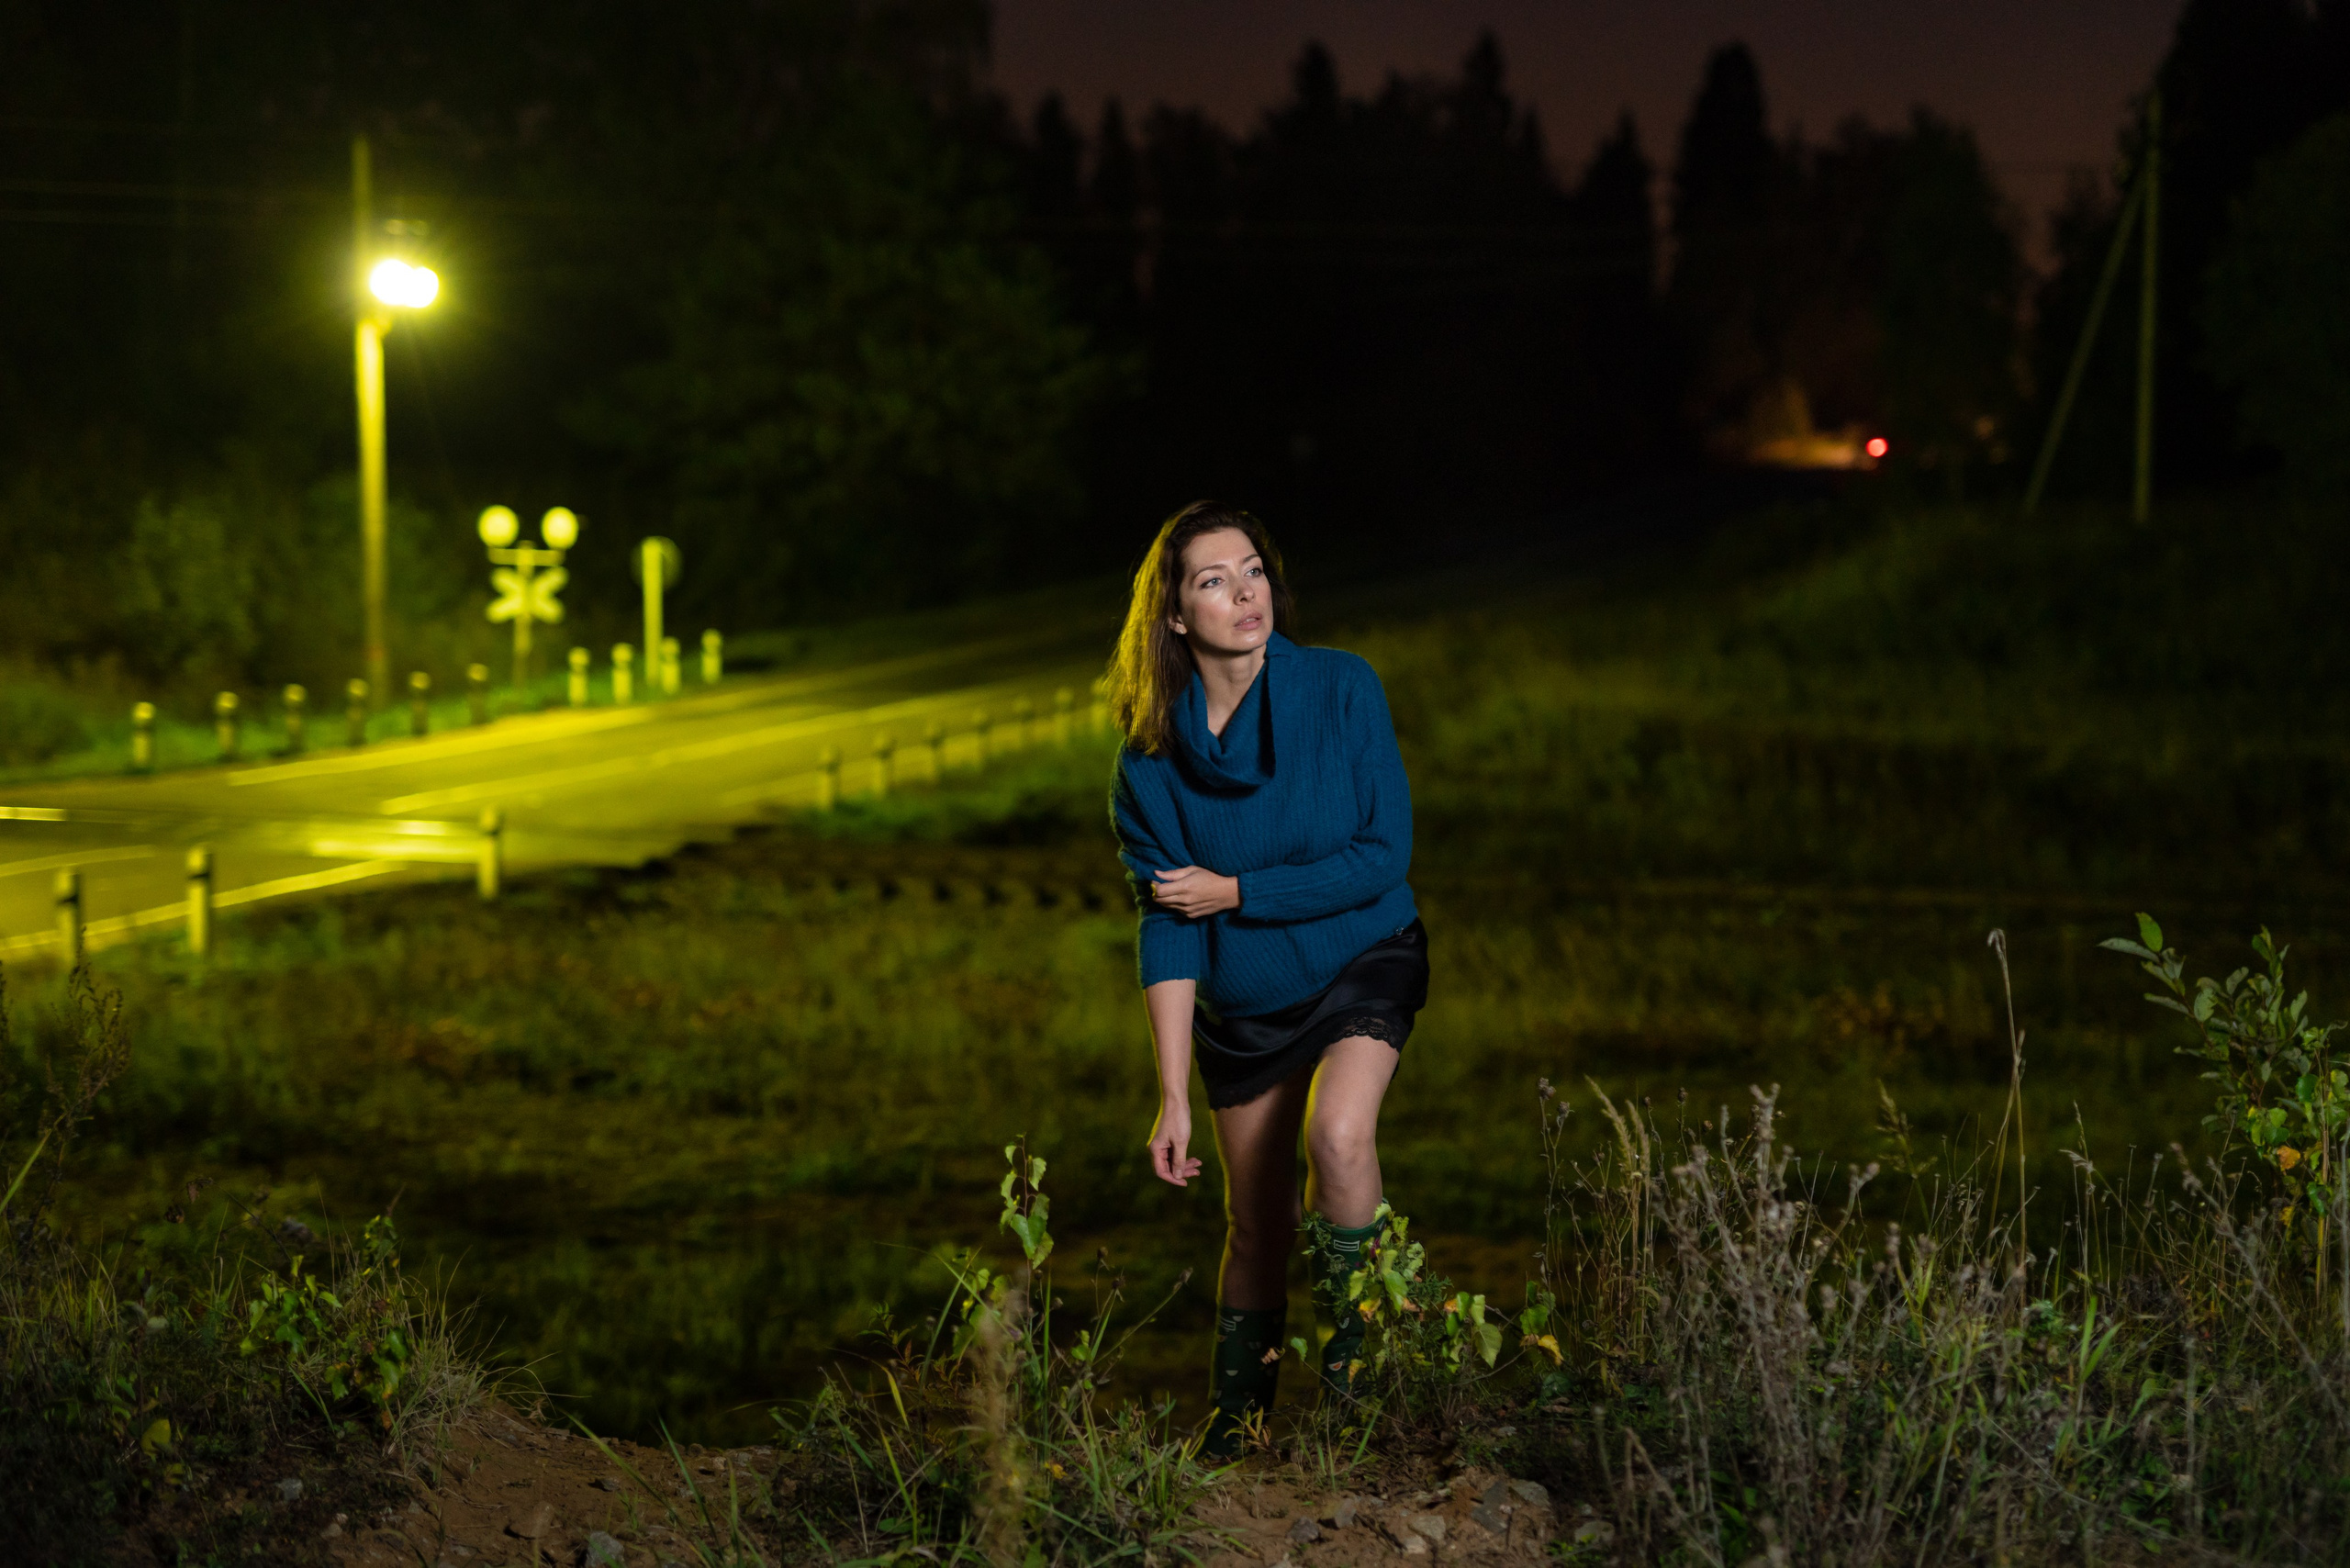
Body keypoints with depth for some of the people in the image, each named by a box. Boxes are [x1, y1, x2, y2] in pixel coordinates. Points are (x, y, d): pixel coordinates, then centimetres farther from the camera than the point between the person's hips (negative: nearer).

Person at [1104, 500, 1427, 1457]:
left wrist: (1234, 892, -18)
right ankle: (1236, 1413, 29)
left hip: (1362, 961, -2)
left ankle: (1351, 1332, -5)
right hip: (1241, 1002, 2)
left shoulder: (1341, 690, -17)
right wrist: (1173, 1098, -17)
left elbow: (1384, 856, -18)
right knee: (1256, 1225, 8)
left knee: (1337, 1134, -29)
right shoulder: (1153, 752, -14)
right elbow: (1166, 929, -13)